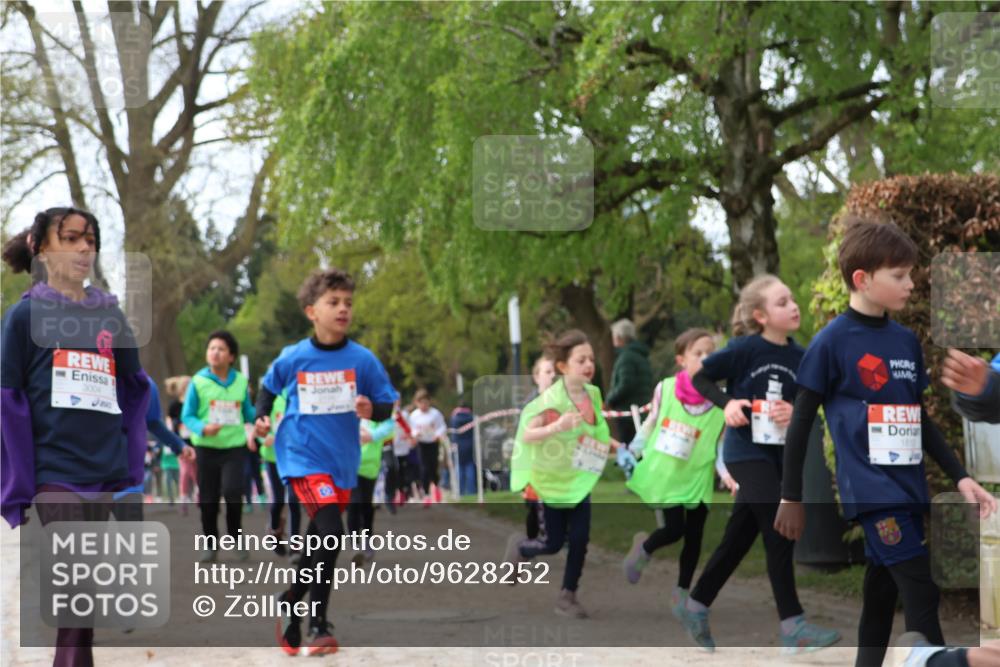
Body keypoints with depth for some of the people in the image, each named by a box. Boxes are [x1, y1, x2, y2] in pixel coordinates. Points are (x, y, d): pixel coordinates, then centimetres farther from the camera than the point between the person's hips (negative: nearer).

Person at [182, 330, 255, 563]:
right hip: (207, 448, 0)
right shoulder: (198, 382, -4)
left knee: (232, 491, -18)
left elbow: (248, 414, 14)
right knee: (208, 500, 6)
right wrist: (203, 428, -21)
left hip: (235, 447, 0)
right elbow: (187, 416, -3)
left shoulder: (241, 381, 4)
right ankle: (211, 545, 22)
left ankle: (236, 538, 4)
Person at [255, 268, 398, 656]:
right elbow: (269, 387, 14)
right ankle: (318, 626, -12)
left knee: (318, 544, 15)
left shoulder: (362, 359, -5)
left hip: (343, 462, 4)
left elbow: (386, 406, 0)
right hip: (304, 458, -4)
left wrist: (372, 410, -21)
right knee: (332, 533, -22)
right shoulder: (293, 358, -6)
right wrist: (262, 418, -2)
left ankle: (290, 604, 39)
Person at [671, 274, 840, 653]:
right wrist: (727, 404, -20)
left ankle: (695, 606, 29)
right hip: (746, 450, -6)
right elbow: (700, 379, -4)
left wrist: (794, 411, -12)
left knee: (740, 536, 13)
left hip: (778, 454, 6)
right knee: (781, 530, -14)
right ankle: (792, 626, -12)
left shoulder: (799, 356, 2)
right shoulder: (745, 348, -12)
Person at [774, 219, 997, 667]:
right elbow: (802, 421, -3)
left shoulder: (907, 341, 11)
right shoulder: (832, 341, -8)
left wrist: (960, 477, 10)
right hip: (871, 489, -7)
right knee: (921, 595, -12)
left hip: (908, 487, 7)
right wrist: (791, 498, -2)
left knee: (883, 593, 12)